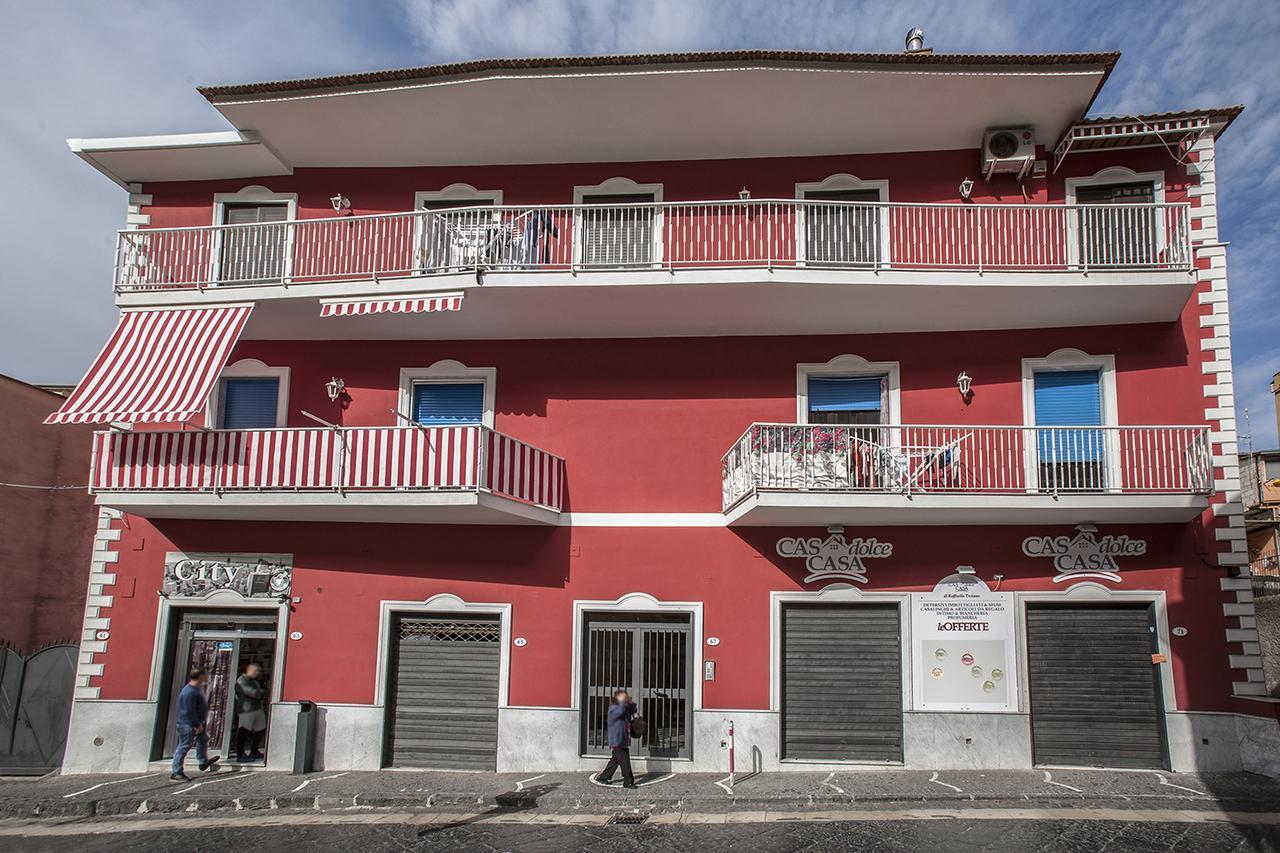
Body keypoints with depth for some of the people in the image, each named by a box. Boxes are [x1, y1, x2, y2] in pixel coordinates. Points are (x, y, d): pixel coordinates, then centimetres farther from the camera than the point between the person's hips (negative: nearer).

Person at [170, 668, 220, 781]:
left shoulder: (198, 688, 7)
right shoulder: (189, 692, -27)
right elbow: (189, 711, -26)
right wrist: (197, 725, -20)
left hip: (198, 723, 11)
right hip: (188, 725, -11)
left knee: (204, 739, 24)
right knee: (184, 747, -3)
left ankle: (204, 762, 42)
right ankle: (175, 772, 5)